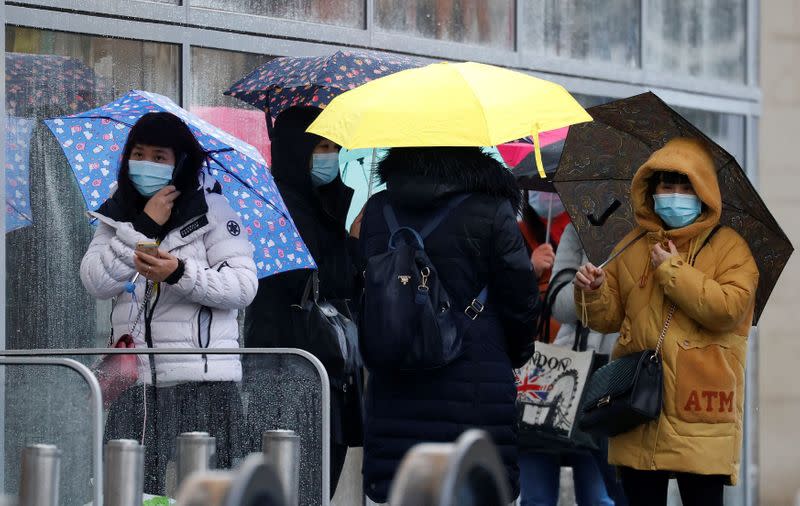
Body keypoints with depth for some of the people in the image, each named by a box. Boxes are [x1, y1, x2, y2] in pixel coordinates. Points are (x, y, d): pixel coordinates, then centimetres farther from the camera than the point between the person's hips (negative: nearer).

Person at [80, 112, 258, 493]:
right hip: (133, 382, 4)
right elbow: (96, 282, -2)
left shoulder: (210, 208, 1)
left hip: (201, 380, -4)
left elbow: (244, 285, -7)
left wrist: (180, 273, -20)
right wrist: (143, 227, -9)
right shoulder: (116, 215, 13)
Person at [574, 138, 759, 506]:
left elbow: (730, 308, -16)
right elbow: (609, 318, 15)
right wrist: (594, 292, -7)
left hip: (699, 410, -4)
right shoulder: (633, 247, 15)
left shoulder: (728, 246, 0)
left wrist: (672, 270, -11)